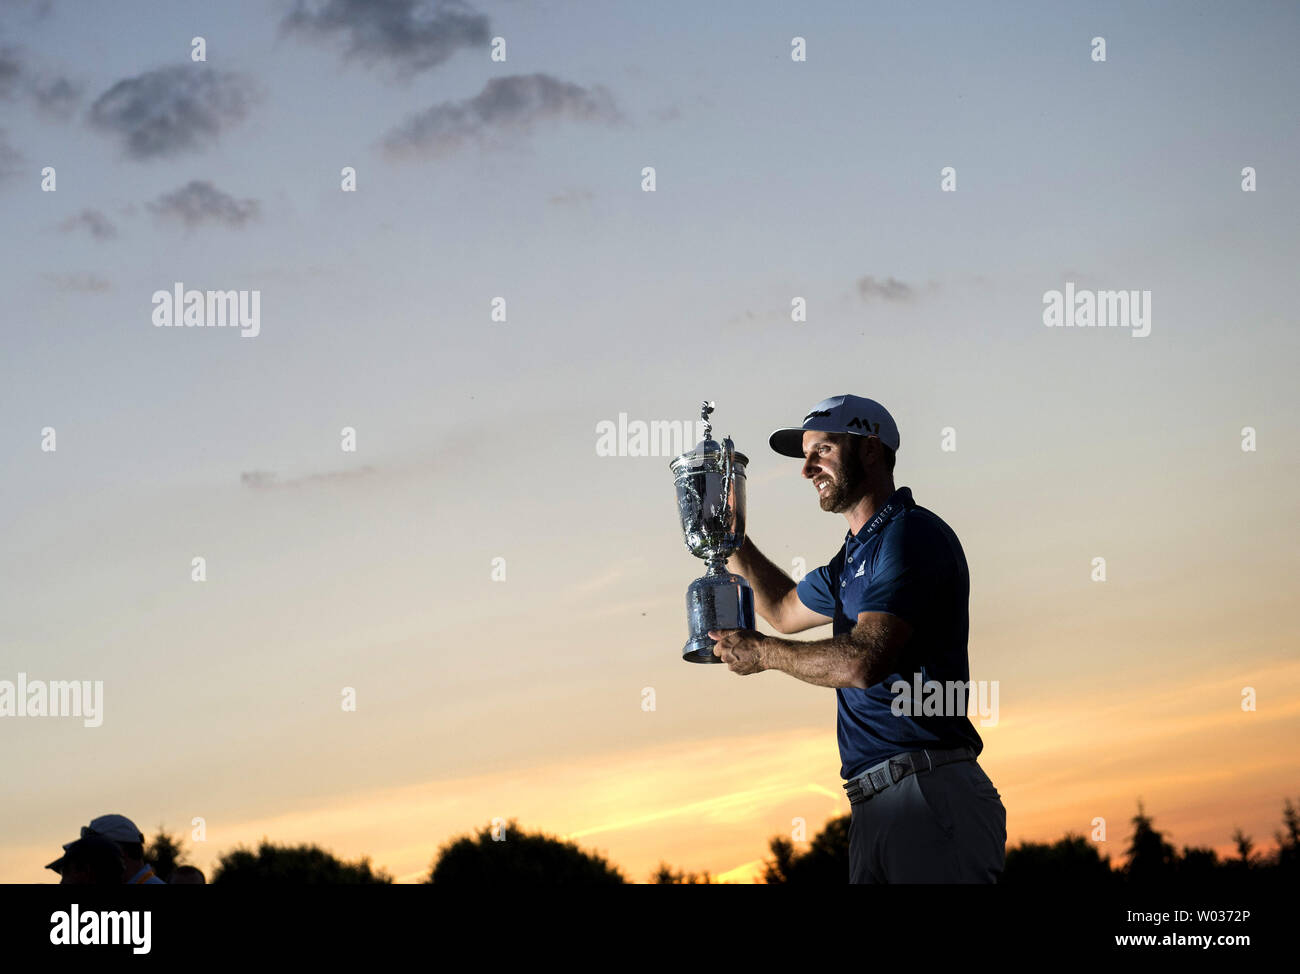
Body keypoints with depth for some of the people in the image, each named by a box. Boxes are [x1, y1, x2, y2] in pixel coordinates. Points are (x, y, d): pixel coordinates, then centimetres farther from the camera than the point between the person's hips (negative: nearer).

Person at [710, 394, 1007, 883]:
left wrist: (761, 652, -3)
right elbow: (787, 608, 44)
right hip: (872, 805, 10)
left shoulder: (912, 533, -8)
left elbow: (863, 661, -18)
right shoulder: (854, 555, 24)